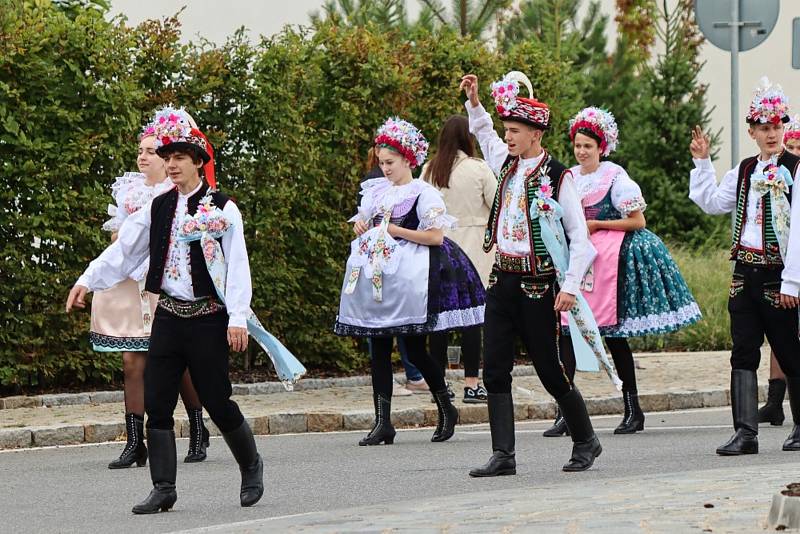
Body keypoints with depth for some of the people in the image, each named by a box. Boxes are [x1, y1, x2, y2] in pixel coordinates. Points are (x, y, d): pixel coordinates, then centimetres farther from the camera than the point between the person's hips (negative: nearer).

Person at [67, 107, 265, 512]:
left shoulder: (222, 209, -5)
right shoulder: (159, 208, 9)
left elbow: (237, 265, -8)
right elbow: (123, 250, 8)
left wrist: (238, 317, -14)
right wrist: (87, 280, -1)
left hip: (208, 317, -5)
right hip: (168, 315, 5)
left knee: (216, 400, -1)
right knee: (157, 402, -1)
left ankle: (251, 467, 23)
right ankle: (163, 489, 3)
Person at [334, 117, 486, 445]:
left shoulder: (423, 193, -5)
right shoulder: (377, 190, 14)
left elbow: (436, 237, -13)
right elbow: (363, 222, 27)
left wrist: (394, 230, -12)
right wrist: (361, 227, 3)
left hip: (410, 277, -6)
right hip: (378, 276, 6)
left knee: (414, 347, -4)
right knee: (378, 348, 1)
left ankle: (446, 410, 15)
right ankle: (382, 423, 1)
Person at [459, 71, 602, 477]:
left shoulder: (557, 177, -10)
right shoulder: (507, 164, 9)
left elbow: (580, 237, -9)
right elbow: (483, 133, 31)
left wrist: (570, 287, -15)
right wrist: (473, 103, 16)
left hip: (537, 285, -6)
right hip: (502, 280, 6)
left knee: (550, 371, 2)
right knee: (495, 370, -2)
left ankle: (585, 441, 21)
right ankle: (503, 455, -2)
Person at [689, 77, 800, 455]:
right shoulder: (745, 171, 12)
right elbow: (711, 203, 22)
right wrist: (702, 162, 12)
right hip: (745, 271, 6)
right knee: (743, 354, 0)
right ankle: (746, 433, -1)